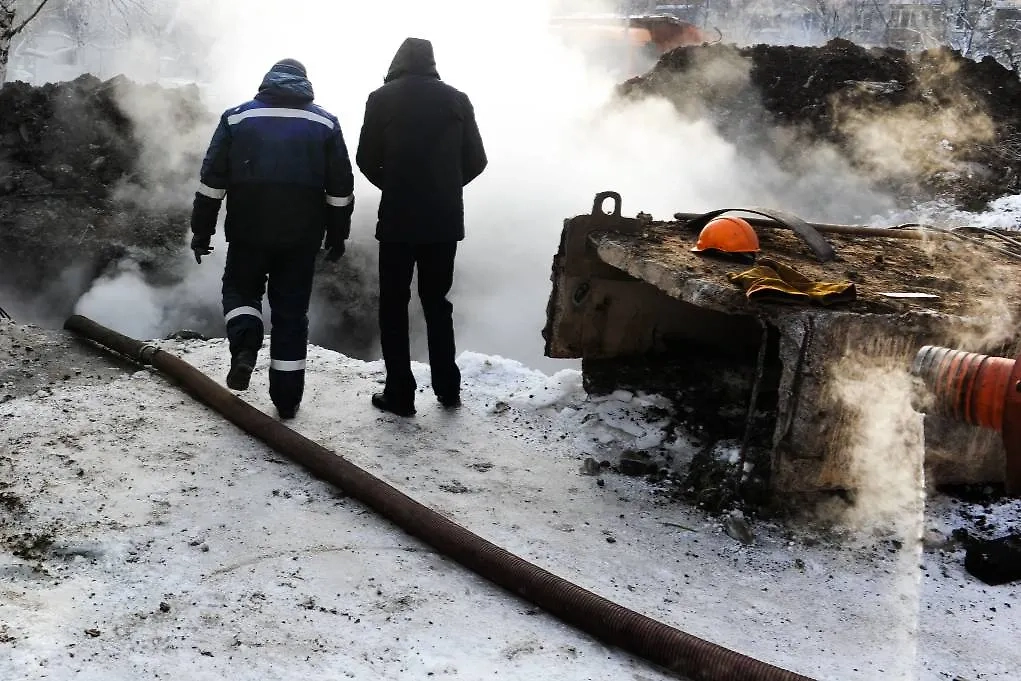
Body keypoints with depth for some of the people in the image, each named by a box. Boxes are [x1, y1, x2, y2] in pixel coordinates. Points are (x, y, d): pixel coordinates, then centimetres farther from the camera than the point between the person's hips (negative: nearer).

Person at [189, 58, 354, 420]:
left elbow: (212, 179, 2)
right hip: (301, 235, 1)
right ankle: (287, 398, 10)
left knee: (240, 289, 20)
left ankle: (244, 345, -9)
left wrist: (202, 229, 8)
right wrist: (337, 235, 13)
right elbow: (341, 187, 5)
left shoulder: (237, 117, 5)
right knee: (291, 311, 8)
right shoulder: (325, 123, 6)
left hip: (248, 230, 0)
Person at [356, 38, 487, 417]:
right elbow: (476, 160, 4)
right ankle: (448, 389, 20)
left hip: (398, 219, -3)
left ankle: (400, 394, 7)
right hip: (445, 219, 3)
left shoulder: (382, 98, -3)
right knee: (437, 301, 17)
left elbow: (367, 160, -2)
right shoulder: (457, 99, 3)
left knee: (394, 305, 8)